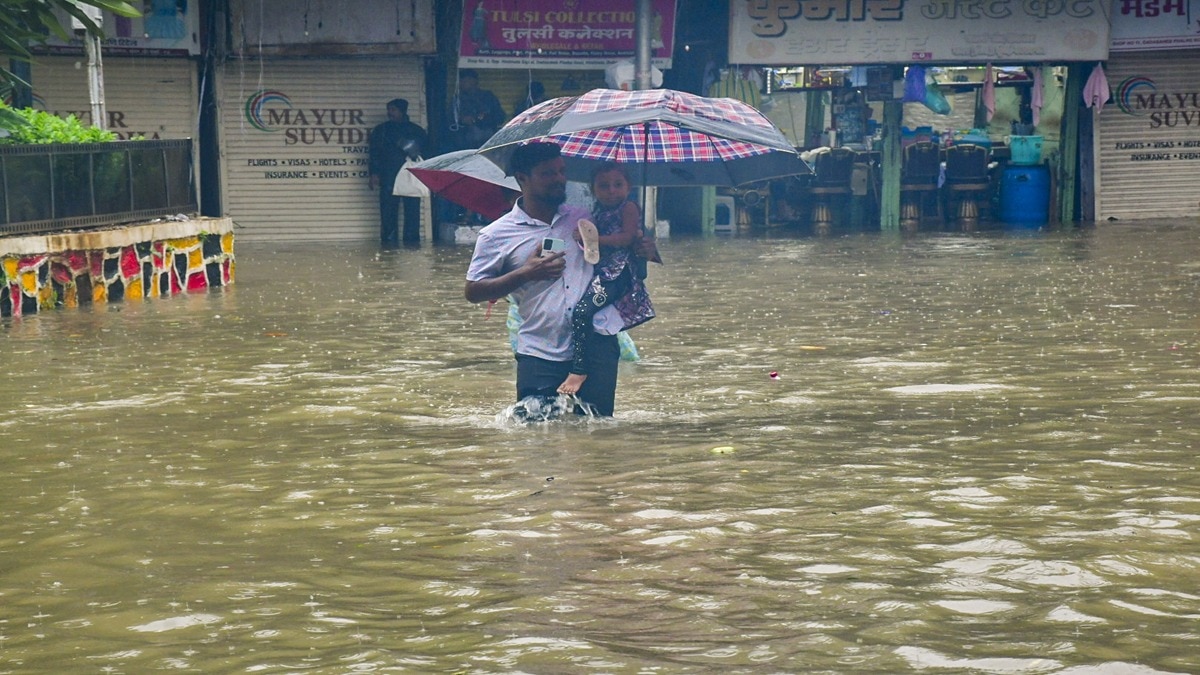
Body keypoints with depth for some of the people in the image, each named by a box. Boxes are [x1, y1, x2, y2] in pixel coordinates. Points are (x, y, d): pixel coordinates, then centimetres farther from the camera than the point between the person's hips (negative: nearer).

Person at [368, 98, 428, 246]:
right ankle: (389, 238, -5)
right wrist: (374, 173, -3)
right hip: (389, 176, 0)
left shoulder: (417, 131, 15)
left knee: (412, 209, -5)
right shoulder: (381, 131, 15)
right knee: (388, 209, -7)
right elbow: (373, 153, 9)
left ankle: (412, 238, -1)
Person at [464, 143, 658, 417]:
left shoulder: (585, 218, 14)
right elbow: (473, 291, 2)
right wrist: (525, 274, -10)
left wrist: (644, 250, 3)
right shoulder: (496, 236, 3)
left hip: (597, 343, 2)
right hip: (540, 353, -2)